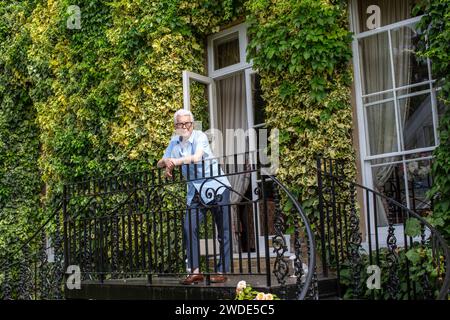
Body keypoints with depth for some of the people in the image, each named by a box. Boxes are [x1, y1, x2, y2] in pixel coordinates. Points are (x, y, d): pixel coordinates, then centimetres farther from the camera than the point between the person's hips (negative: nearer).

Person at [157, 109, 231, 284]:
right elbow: (160, 163, 8)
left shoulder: (200, 136, -12)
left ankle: (222, 271, 6)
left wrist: (175, 161, -30)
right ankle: (195, 271, -2)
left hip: (217, 187, -5)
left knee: (223, 230, -2)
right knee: (189, 228, -6)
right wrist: (166, 161, -15)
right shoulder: (174, 142, 7)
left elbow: (197, 157, -29)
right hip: (196, 192, 6)